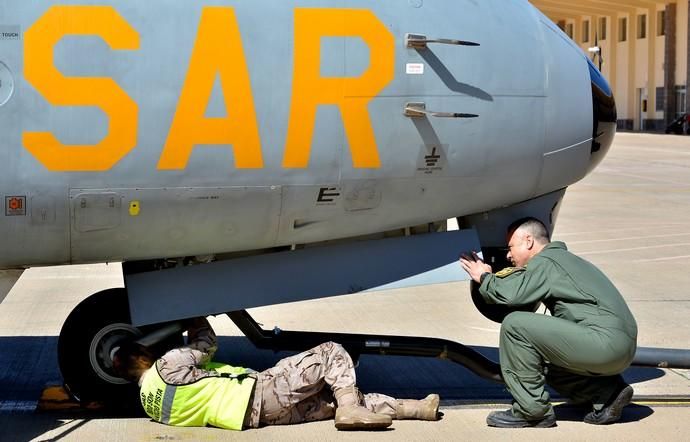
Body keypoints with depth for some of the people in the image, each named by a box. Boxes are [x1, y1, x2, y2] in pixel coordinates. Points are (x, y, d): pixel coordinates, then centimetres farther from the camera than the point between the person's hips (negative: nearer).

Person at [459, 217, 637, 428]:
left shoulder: (545, 262, -3)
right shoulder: (565, 258, 27)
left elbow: (512, 294, -16)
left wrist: (484, 277, 3)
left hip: (605, 342, -10)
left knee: (515, 324, -11)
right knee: (547, 363, 30)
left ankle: (531, 410, -6)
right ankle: (607, 392, 10)